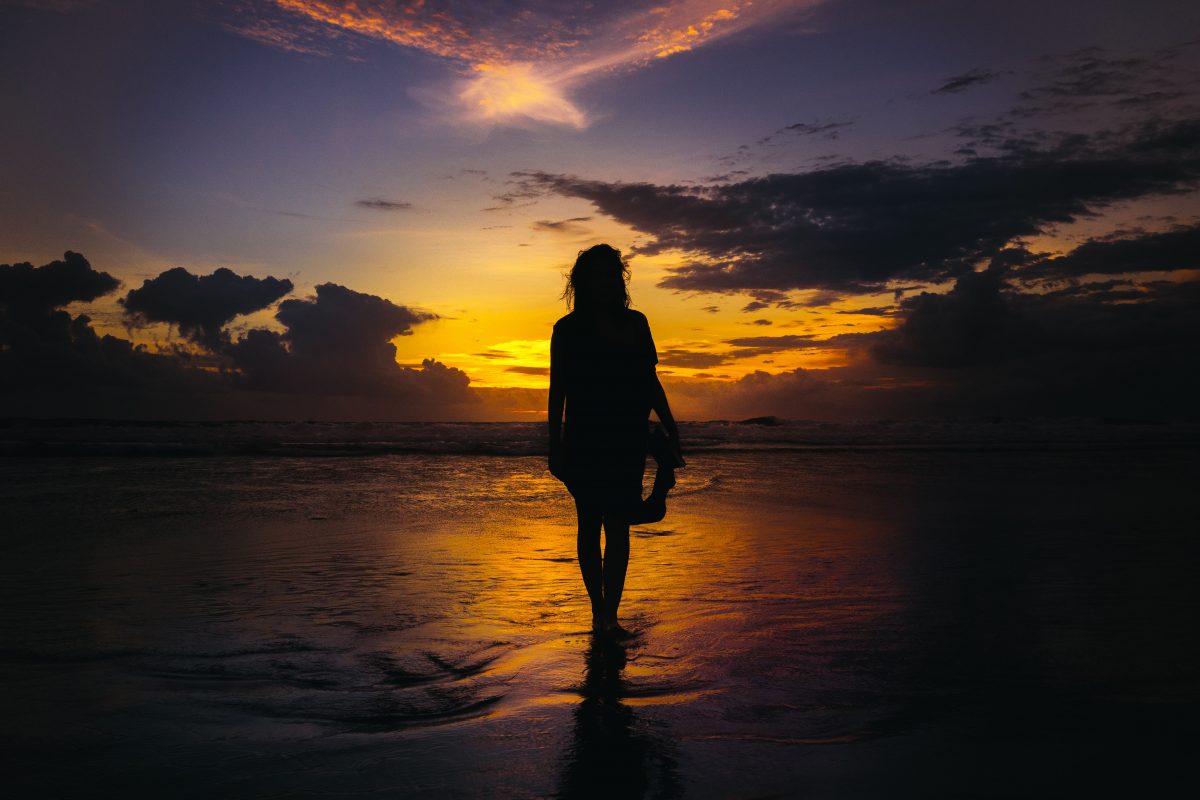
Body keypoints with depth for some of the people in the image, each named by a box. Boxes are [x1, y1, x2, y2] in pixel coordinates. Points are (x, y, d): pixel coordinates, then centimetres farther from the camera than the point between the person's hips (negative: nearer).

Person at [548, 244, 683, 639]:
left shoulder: (635, 323, 10)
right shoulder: (569, 329, 1)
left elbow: (650, 381, 14)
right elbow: (557, 391, 1)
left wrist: (670, 428, 7)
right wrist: (555, 445, -3)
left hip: (627, 439, 2)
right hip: (585, 440, -2)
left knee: (617, 526, -2)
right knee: (590, 525, 6)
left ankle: (609, 616, 0)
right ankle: (600, 612, 18)